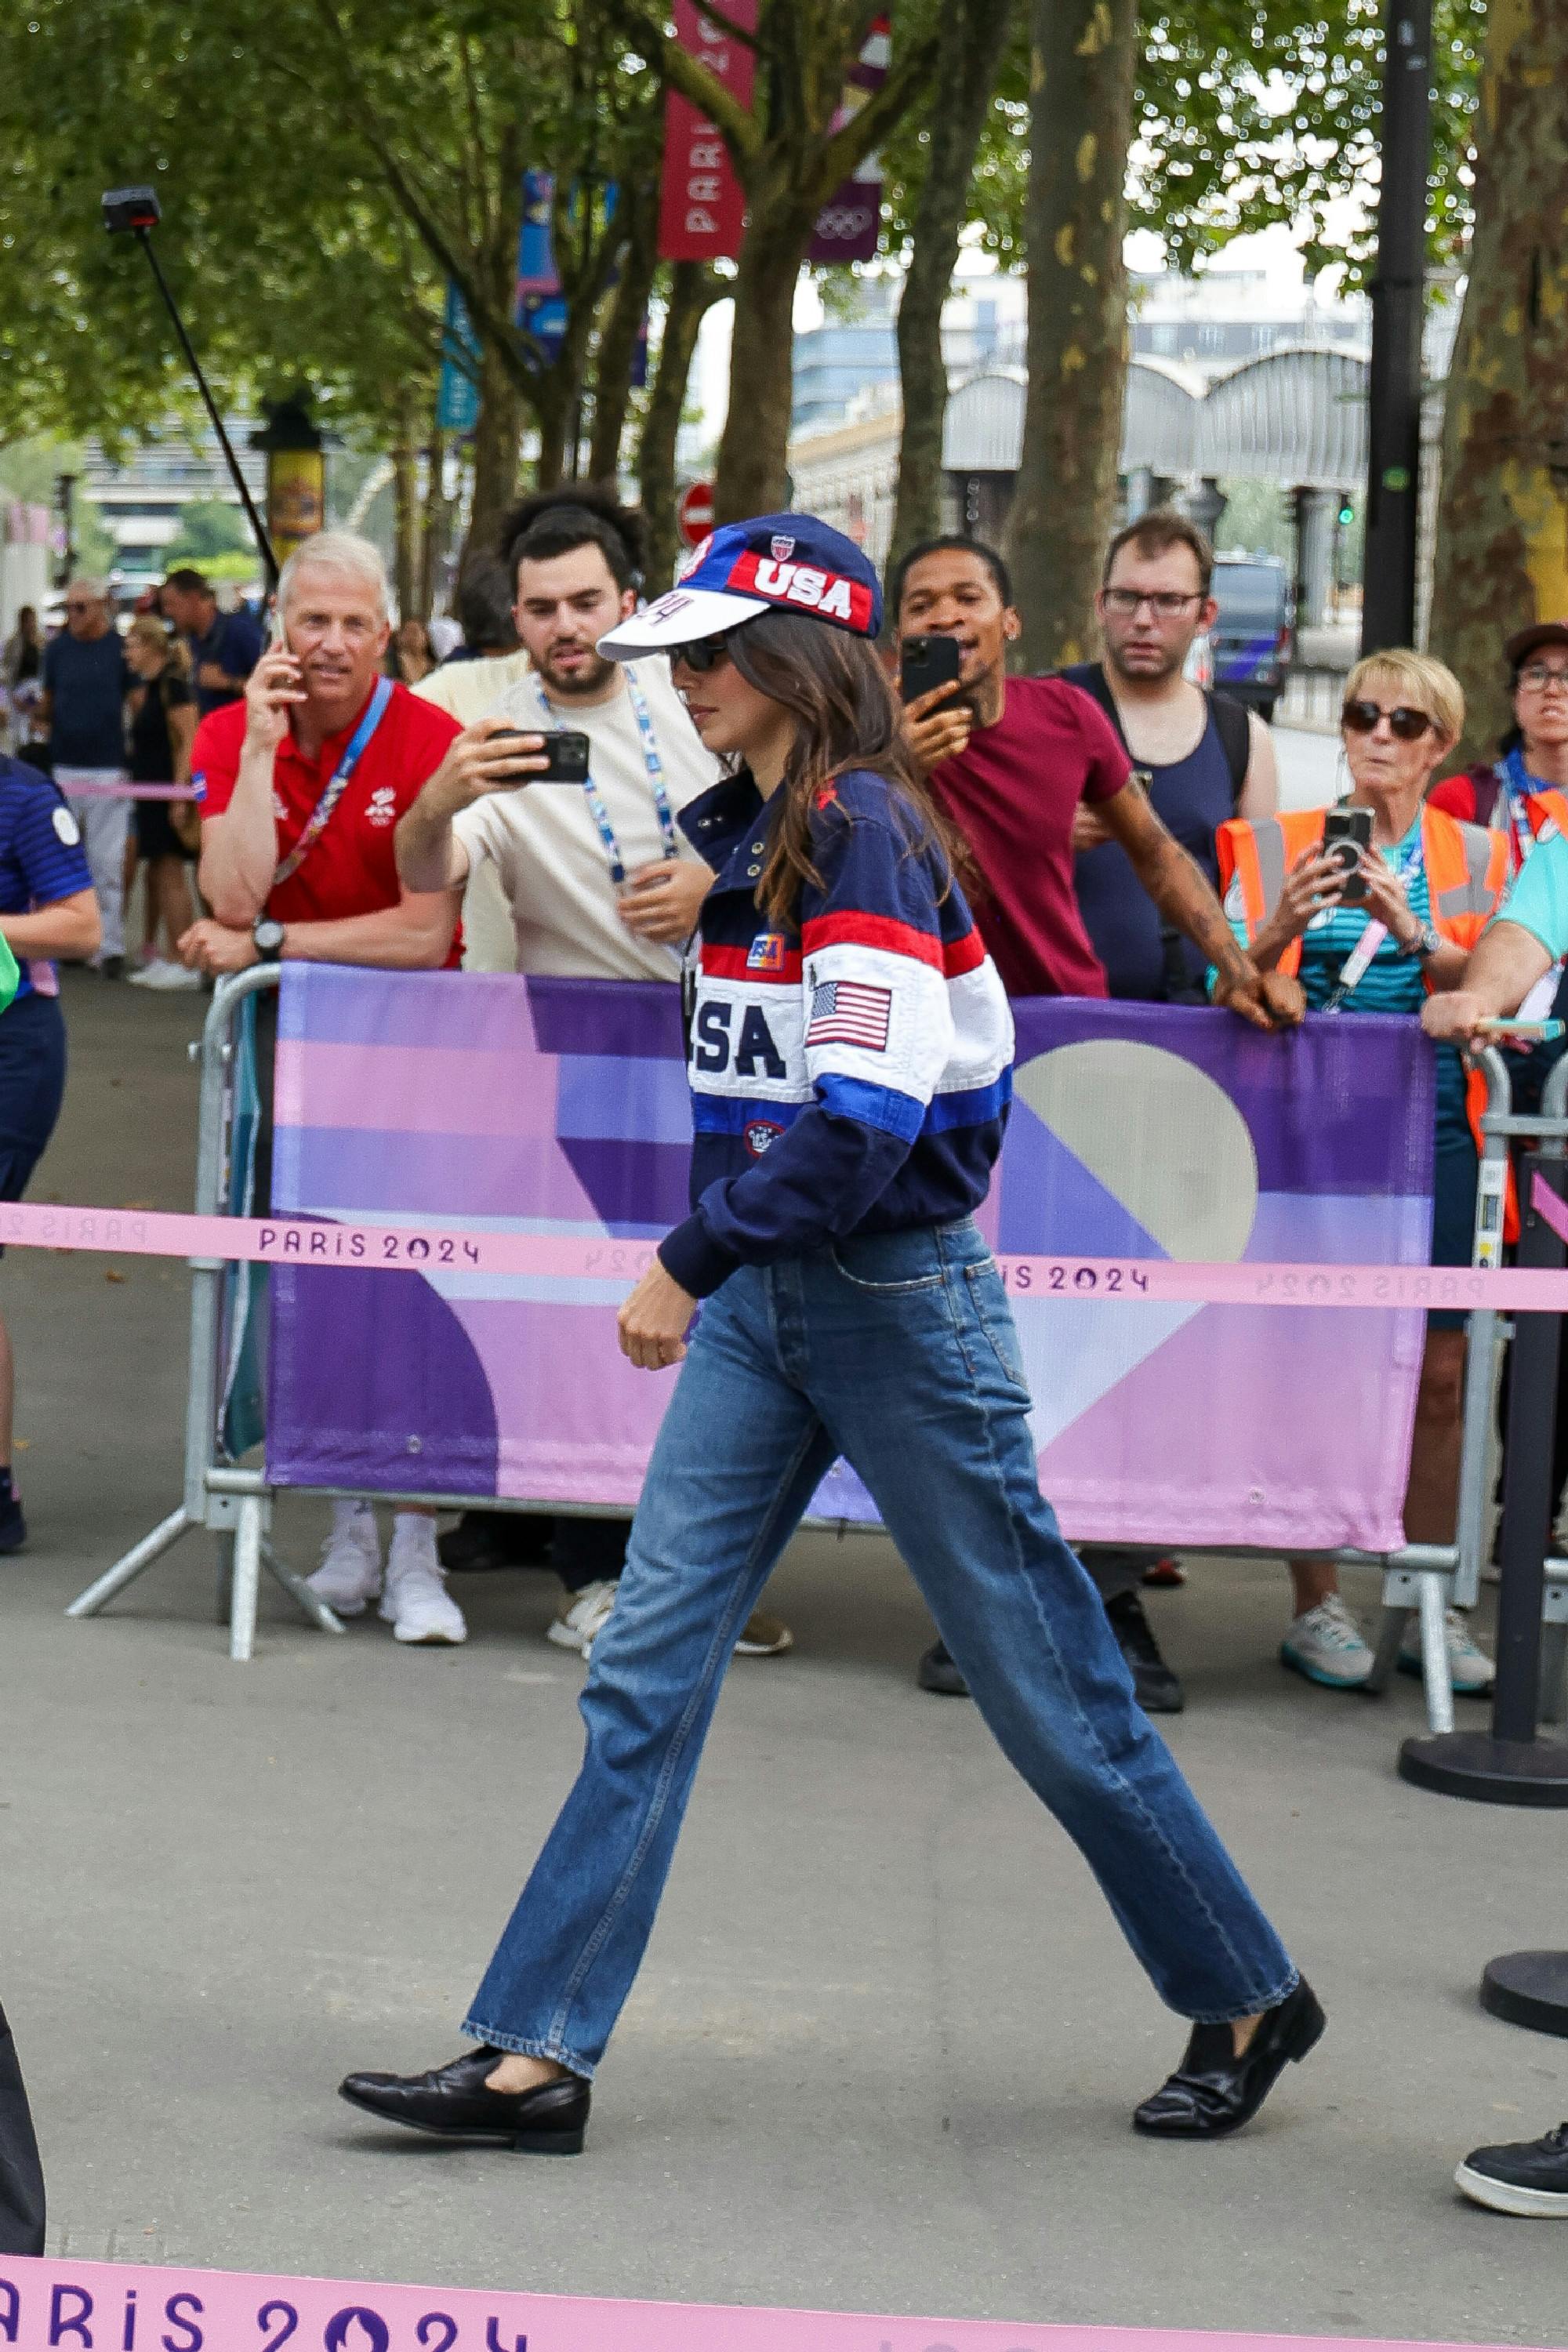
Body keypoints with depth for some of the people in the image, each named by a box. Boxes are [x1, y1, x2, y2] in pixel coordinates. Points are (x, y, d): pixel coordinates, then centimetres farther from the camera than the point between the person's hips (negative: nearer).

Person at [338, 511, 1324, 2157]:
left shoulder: (867, 831, -17)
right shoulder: (746, 832, 11)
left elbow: (866, 1114, -25)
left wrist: (689, 1259, -20)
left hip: (894, 1294, -9)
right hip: (762, 1296, 9)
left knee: (1042, 1683, 3)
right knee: (647, 1669, 2)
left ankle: (1249, 2001, 21)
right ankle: (537, 2054, 3)